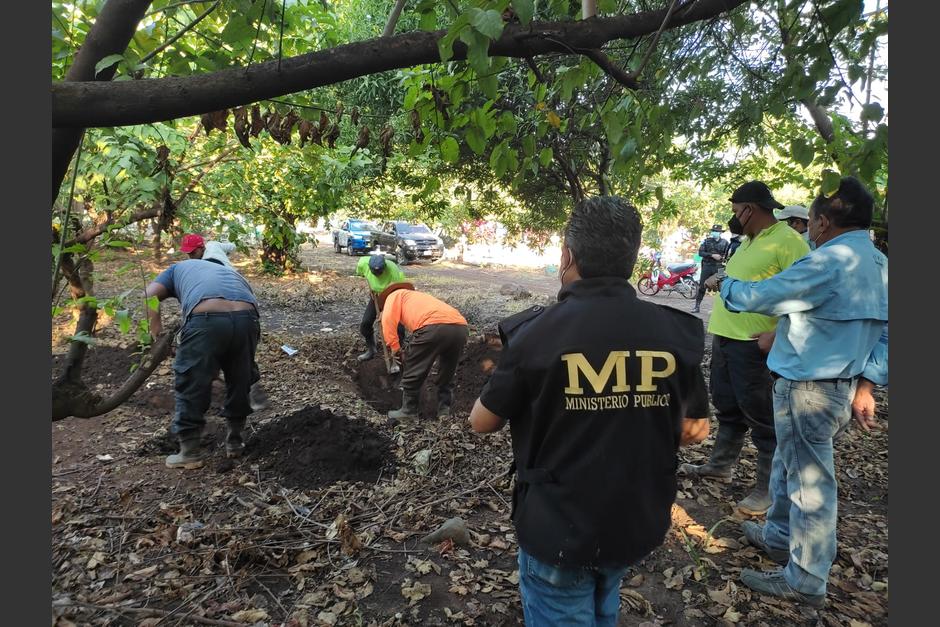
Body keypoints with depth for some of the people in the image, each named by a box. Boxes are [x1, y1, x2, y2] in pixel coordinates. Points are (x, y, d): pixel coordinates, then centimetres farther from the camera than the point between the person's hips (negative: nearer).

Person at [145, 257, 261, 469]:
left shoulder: (179, 268, 33)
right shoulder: (231, 273, 41)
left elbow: (150, 295, 14)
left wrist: (156, 331, 14)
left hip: (206, 319, -4)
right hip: (246, 317, 4)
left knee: (191, 387, 13)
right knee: (239, 384, 22)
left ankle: (189, 453, 22)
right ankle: (234, 443, 36)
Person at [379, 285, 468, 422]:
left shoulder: (395, 295, 24)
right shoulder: (420, 297, 43)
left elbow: (388, 320, 3)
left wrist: (394, 348, 9)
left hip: (433, 326, -7)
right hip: (460, 328, 7)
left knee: (412, 374, 12)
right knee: (447, 373, 26)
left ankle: (408, 412, 24)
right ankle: (444, 411, 31)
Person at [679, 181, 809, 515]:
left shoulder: (787, 240, -14)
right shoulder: (750, 241, 15)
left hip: (753, 343, -9)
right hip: (724, 337, 9)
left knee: (761, 416, 1)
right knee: (727, 407, 20)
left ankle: (768, 488, 14)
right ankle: (720, 464, 35)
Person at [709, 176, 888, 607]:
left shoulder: (831, 260, -20)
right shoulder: (879, 264, 9)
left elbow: (760, 296, -14)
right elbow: (885, 333, 11)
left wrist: (726, 285, 6)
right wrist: (867, 385, 11)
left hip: (808, 386, -9)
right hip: (843, 385, 9)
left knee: (810, 480, 1)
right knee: (791, 465, 23)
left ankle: (806, 581, 15)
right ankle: (780, 536, 40)